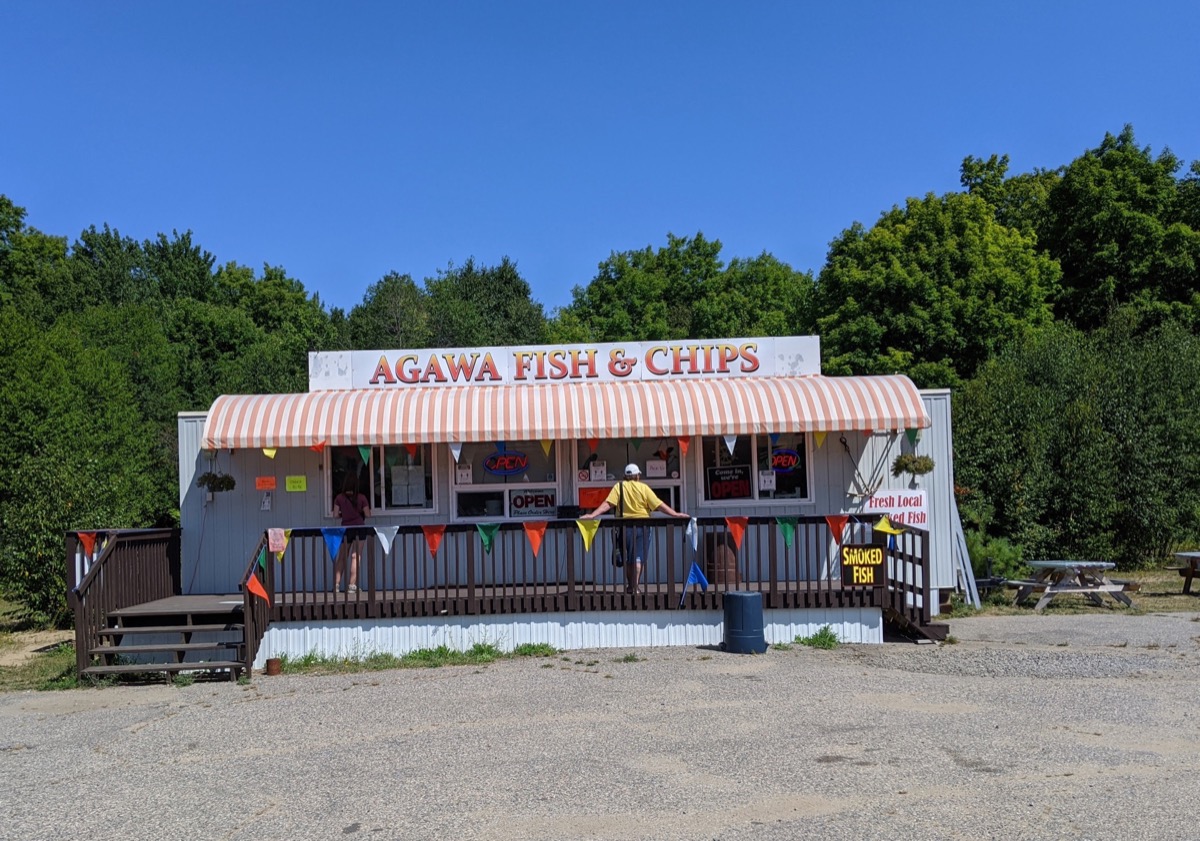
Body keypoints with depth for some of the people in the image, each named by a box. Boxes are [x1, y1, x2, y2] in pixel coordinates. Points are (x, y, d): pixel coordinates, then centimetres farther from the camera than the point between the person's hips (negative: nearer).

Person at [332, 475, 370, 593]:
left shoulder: (339, 498, -2)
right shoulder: (361, 498, -6)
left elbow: (335, 515, -1)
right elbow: (367, 514, -3)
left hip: (345, 528, 2)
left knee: (341, 557, 12)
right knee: (355, 557, -2)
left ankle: (336, 584, 7)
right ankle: (352, 585, -4)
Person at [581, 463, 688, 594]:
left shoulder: (619, 486, 1)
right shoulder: (643, 488, -1)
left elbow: (607, 504, -10)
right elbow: (659, 505, -5)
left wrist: (593, 515, -12)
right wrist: (676, 514, -2)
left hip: (625, 526, 2)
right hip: (641, 525, -2)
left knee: (628, 558, 15)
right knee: (638, 557, 2)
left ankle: (630, 586, 25)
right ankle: (636, 586, -5)